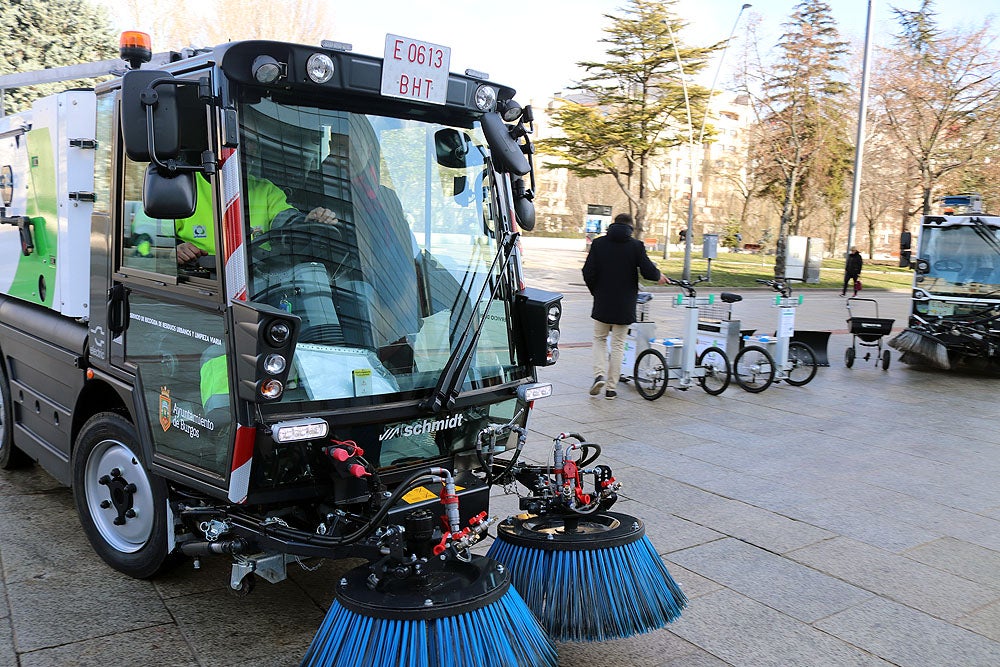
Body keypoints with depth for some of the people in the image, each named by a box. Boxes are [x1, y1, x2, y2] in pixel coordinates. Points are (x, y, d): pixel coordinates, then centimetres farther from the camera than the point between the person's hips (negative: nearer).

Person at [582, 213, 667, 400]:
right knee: (618, 345, 9)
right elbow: (648, 271, -12)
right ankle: (611, 388, 10)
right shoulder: (636, 245, -7)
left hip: (602, 303, 1)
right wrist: (659, 276, 11)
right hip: (625, 306, -1)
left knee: (599, 339, 18)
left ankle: (599, 375, -2)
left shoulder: (598, 243, -3)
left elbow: (588, 272, -6)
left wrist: (595, 291, 10)